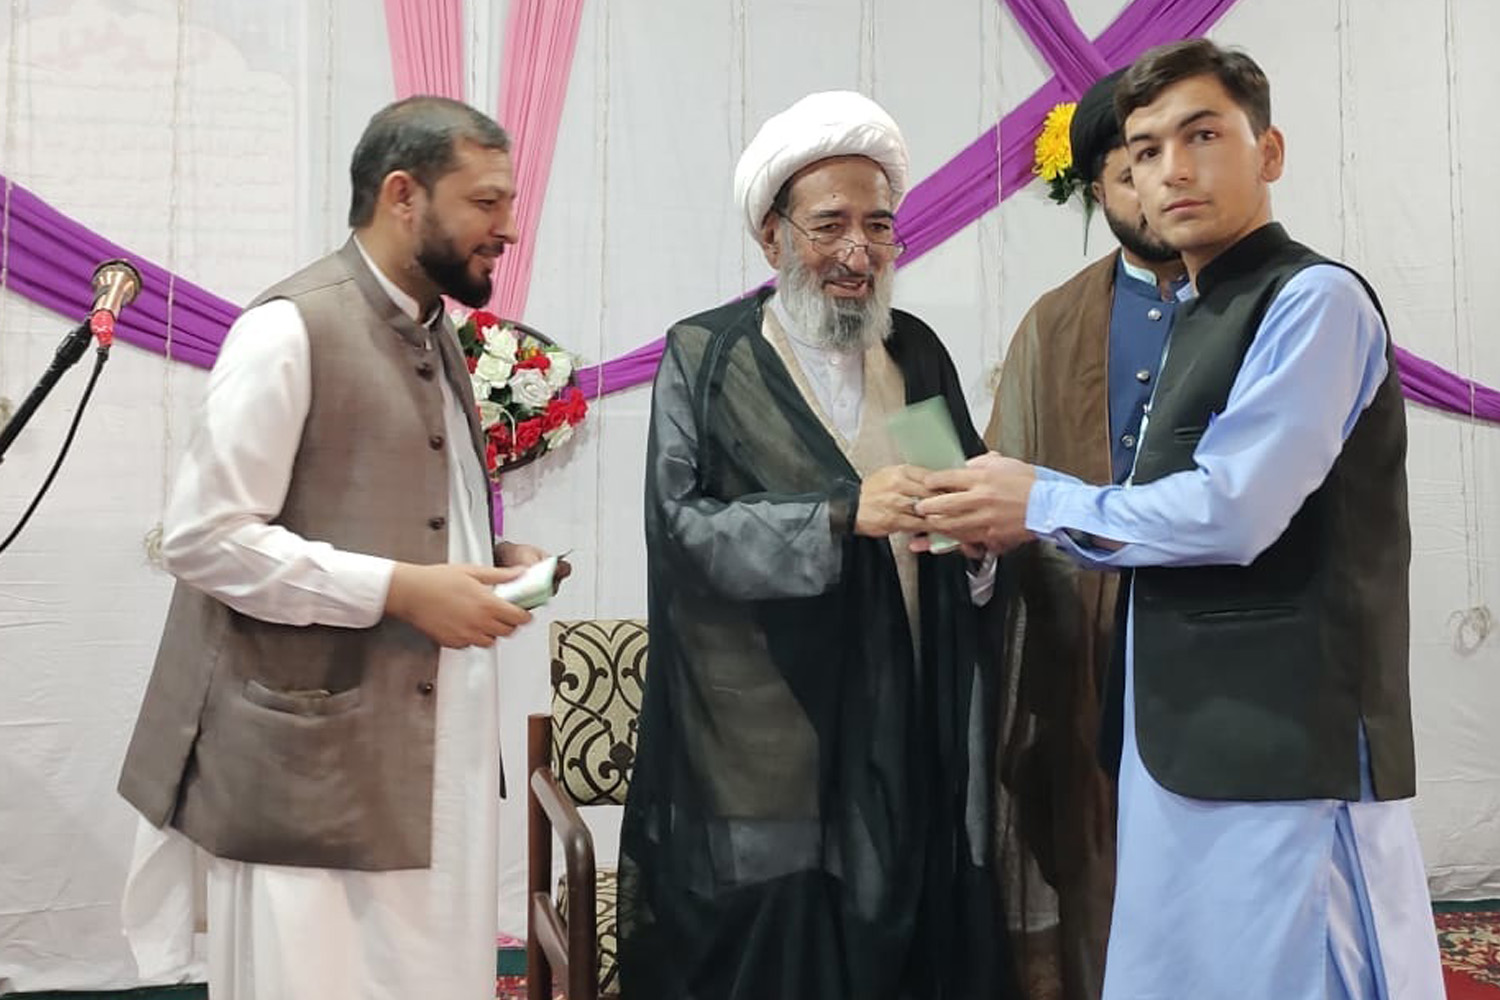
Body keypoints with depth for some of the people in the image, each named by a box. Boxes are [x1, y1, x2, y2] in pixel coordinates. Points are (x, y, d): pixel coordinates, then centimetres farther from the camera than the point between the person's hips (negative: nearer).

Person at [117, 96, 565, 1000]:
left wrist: (487, 563, 4)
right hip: (313, 761, -8)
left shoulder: (435, 334, 15)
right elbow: (203, 538, -16)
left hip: (433, 748, 8)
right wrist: (399, 589, -19)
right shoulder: (291, 330, -12)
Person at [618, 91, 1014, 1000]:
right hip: (767, 753, -4)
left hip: (916, 739, 4)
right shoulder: (706, 357, -2)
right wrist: (840, 513, -22)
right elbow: (681, 525, -12)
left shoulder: (920, 353, 11)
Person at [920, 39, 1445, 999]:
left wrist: (1044, 504, -9)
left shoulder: (1315, 299, -13)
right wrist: (1031, 509, 5)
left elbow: (1231, 512, -21)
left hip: (1285, 736, -9)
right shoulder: (1204, 317, 16)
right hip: (1191, 731, 9)